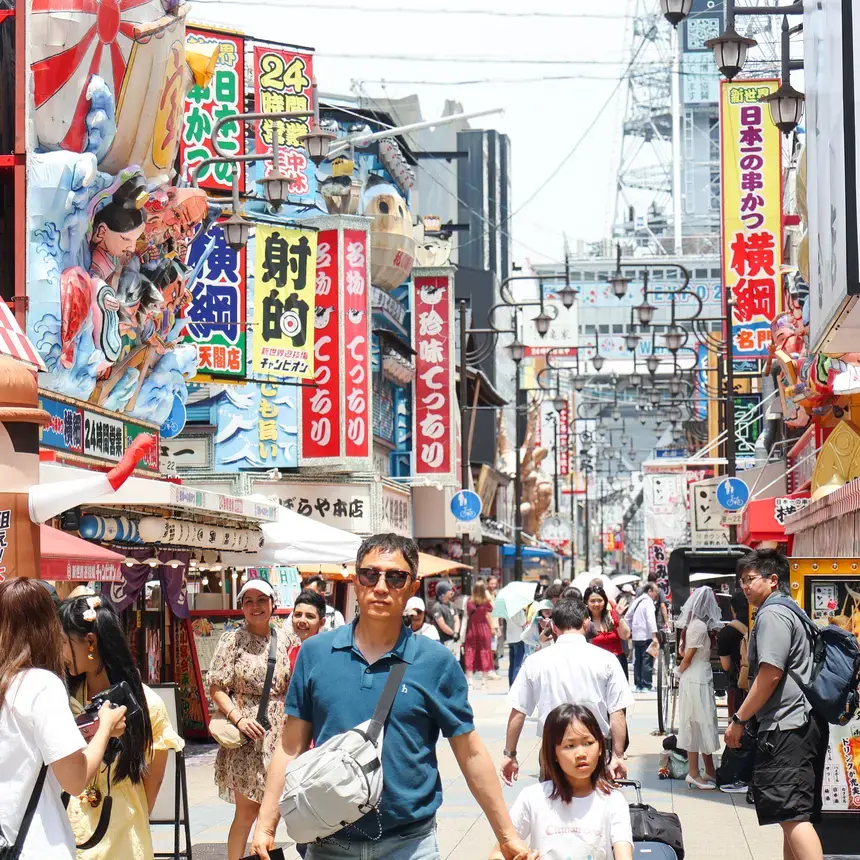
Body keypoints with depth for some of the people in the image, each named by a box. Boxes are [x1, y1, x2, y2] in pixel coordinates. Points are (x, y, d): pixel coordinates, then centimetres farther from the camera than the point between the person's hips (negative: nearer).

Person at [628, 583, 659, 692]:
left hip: (636, 636, 8)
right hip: (646, 636, -8)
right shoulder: (649, 602, -12)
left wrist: (630, 630, 28)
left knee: (637, 661, 13)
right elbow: (651, 620, -22)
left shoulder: (636, 601, 14)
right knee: (647, 661, -5)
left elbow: (628, 616, 21)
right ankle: (646, 686, -7)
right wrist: (654, 636, -26)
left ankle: (638, 685, 16)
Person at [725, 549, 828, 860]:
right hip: (806, 725, 11)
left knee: (793, 814, -17)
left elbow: (771, 674, -17)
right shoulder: (791, 613, 23)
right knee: (796, 814, 13)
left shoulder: (772, 615, -9)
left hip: (786, 727, -11)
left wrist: (739, 719, -10)